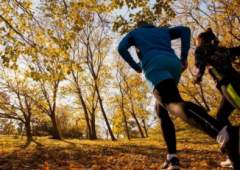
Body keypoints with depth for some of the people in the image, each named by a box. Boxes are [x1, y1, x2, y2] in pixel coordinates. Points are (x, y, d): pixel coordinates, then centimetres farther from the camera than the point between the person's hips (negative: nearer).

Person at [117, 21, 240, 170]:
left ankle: (226, 134, -57)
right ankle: (172, 158, -1)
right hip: (174, 63, 6)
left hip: (154, 65, -5)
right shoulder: (163, 30, 39)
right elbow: (185, 30, 21)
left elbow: (121, 48, 12)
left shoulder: (134, 32, 32)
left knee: (175, 104, -29)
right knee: (160, 109, 15)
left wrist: (135, 66, 22)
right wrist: (184, 57, 16)